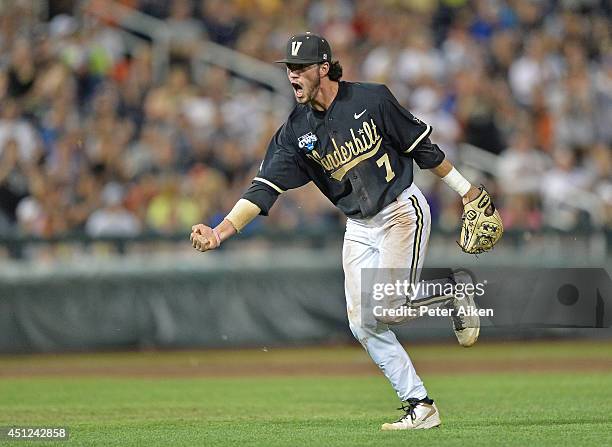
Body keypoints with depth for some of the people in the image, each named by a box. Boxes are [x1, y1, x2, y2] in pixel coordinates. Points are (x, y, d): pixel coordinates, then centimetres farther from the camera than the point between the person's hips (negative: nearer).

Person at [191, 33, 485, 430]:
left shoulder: (372, 99, -14)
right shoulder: (296, 131, -4)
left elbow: (422, 146, -4)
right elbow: (265, 188, -11)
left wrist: (466, 190, 2)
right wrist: (221, 231, -25)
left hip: (403, 211, -5)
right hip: (359, 228, 5)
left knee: (386, 308, -20)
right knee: (363, 325, -3)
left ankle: (454, 291, 8)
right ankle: (420, 407, 5)